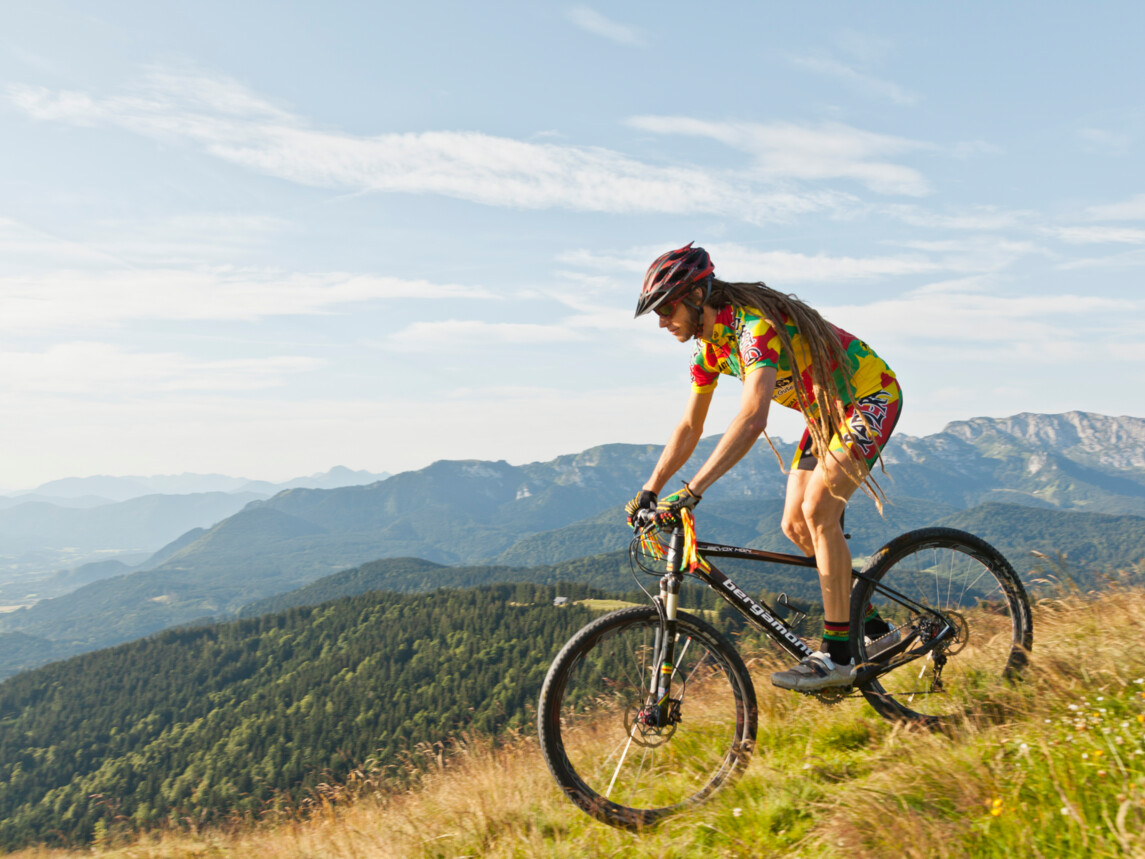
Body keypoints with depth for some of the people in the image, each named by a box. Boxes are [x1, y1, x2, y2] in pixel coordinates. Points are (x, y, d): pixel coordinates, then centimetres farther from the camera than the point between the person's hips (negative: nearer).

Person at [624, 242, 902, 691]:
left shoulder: (756, 324, -32)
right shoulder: (709, 346, -3)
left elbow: (752, 419, -45)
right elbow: (689, 427, 4)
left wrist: (692, 490, -48)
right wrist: (649, 491, -1)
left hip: (869, 398, -9)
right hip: (827, 410, 9)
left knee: (817, 511, -19)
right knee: (795, 525, 2)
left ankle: (836, 655, -10)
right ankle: (870, 625, 17)